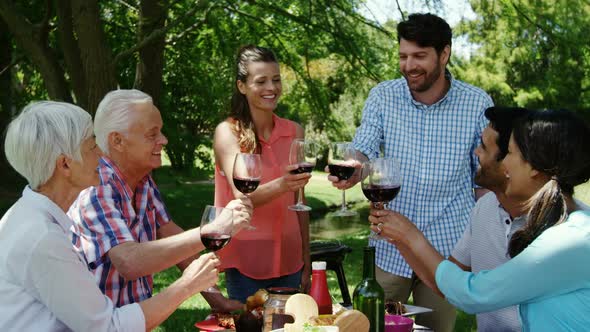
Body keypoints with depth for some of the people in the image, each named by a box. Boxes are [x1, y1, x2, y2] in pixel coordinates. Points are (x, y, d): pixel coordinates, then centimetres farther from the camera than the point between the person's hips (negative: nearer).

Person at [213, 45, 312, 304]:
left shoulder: (293, 131, 5)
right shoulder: (228, 132, -8)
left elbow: (298, 201, 10)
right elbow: (242, 196, -20)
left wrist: (306, 260, 8)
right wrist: (280, 185, -39)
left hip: (288, 258, 4)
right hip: (245, 261, -4)